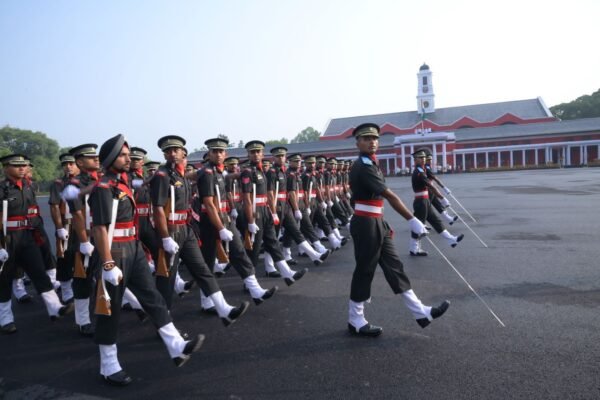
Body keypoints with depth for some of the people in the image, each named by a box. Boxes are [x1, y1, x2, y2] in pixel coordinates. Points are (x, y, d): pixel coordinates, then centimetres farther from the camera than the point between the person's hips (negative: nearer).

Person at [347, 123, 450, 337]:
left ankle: (421, 312, 18)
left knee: (394, 266, 11)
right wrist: (412, 220, -22)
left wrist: (383, 224, 16)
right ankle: (355, 321, 15)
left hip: (377, 223, 10)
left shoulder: (371, 165, 16)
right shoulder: (363, 167, -18)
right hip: (366, 225, -10)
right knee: (364, 271, 0)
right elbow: (390, 196, -22)